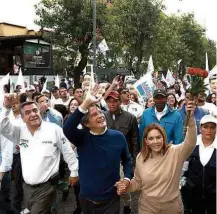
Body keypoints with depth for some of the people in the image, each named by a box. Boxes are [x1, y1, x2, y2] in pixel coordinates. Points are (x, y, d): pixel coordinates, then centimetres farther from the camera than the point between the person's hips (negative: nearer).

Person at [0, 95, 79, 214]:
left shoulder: (54, 129, -11)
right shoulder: (20, 132, 1)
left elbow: (67, 151, -4)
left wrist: (74, 171, 2)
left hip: (46, 186, -5)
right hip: (27, 186, 5)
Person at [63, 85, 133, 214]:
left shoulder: (118, 136, -6)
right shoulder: (82, 137, -11)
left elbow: (127, 160, 9)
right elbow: (67, 129, -33)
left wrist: (127, 178, -7)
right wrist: (86, 103, -37)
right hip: (87, 199, 1)